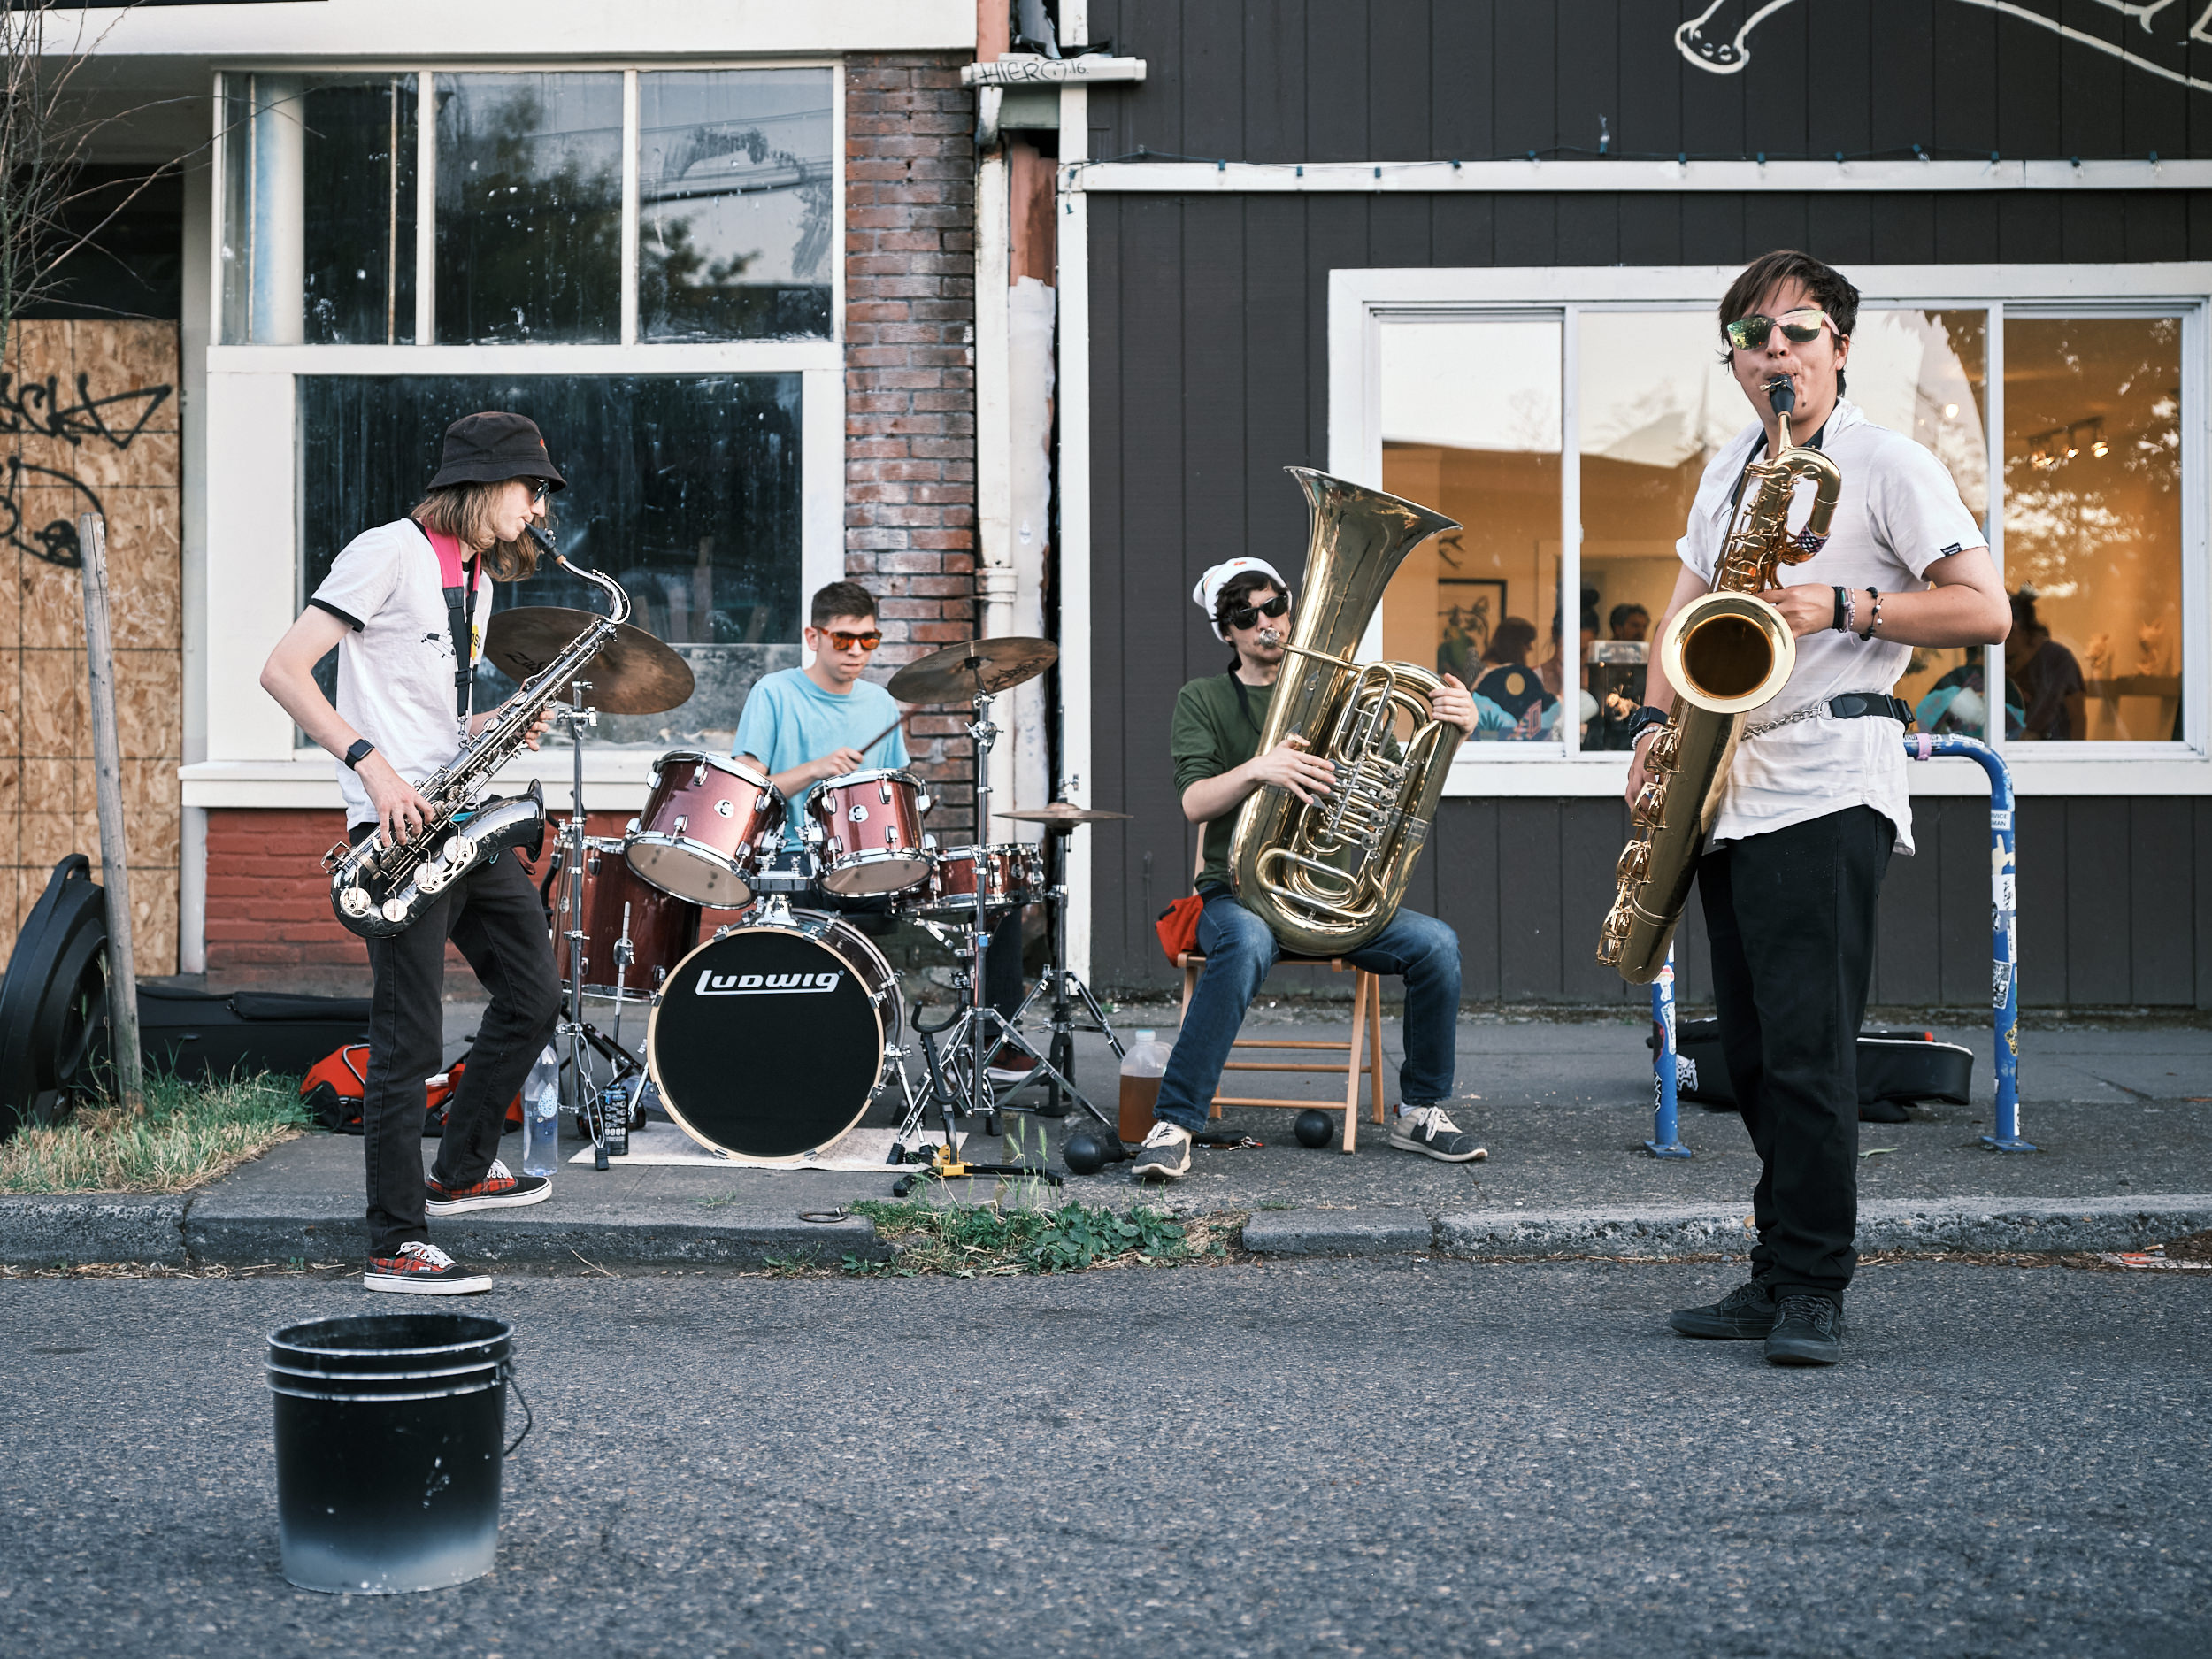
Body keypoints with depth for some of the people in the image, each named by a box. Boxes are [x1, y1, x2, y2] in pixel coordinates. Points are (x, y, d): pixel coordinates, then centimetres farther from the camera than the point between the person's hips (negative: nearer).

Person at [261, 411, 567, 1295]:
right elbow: (283, 670, -15)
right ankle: (396, 1248, -3)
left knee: (533, 996, 13)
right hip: (402, 823, -9)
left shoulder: (477, 578, 18)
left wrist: (492, 725, 4)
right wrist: (370, 763, -23)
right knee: (411, 1035, -8)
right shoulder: (389, 553, -9)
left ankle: (461, 1171, 28)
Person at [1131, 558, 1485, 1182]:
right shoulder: (1205, 700, 5)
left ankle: (1421, 1110, -1)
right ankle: (1172, 1126, -35)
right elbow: (1194, 802, -12)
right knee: (1248, 941, -39)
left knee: (1436, 943, -21)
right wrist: (1258, 769, -32)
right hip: (1240, 891, -3)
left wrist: (1452, 731, -19)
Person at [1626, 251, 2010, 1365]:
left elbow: (1985, 610, -8)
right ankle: (1776, 1279, 17)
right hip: (1729, 793, 7)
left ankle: (1813, 1293, -4)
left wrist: (1842, 608, -17)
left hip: (1827, 789, -7)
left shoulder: (1889, 465, -3)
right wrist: (1656, 717, 8)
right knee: (1752, 1052, 9)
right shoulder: (1729, 469, 19)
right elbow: (1687, 606, 25)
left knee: (1807, 1046, -11)